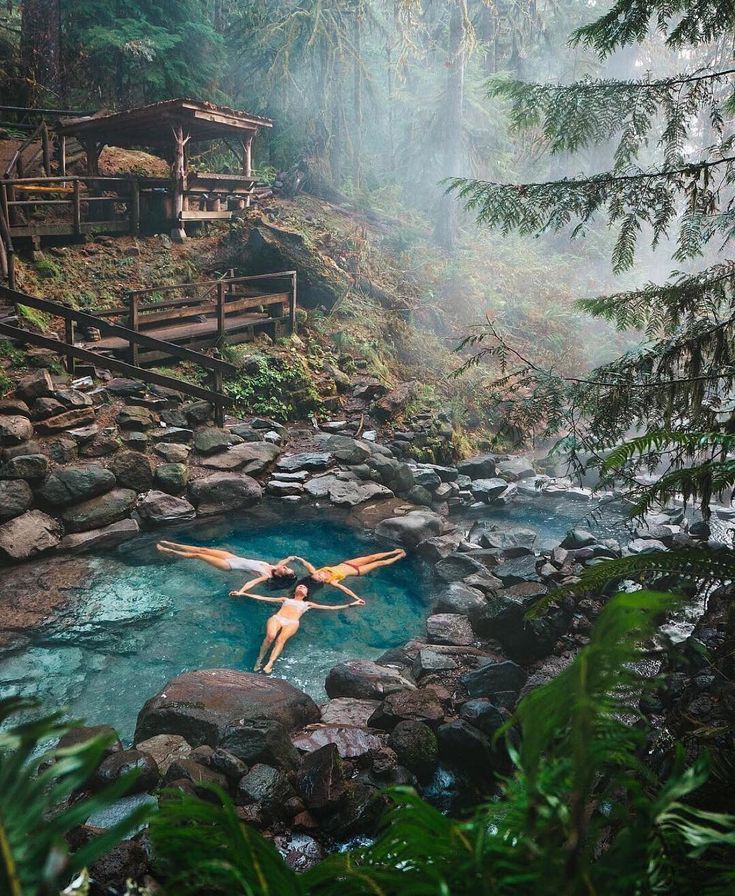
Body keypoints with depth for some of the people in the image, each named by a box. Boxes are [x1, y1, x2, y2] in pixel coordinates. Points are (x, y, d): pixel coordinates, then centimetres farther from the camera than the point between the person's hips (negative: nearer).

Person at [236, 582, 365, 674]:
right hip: (276, 618, 1)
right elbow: (261, 598, 31)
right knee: (270, 636, -33)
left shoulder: (308, 604, 32)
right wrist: (242, 593, 26)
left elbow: (331, 607, 28)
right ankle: (259, 659, -22)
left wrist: (351, 604, 21)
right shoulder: (285, 599, 34)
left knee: (281, 639, -34)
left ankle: (269, 664, -45)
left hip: (292, 623, -1)